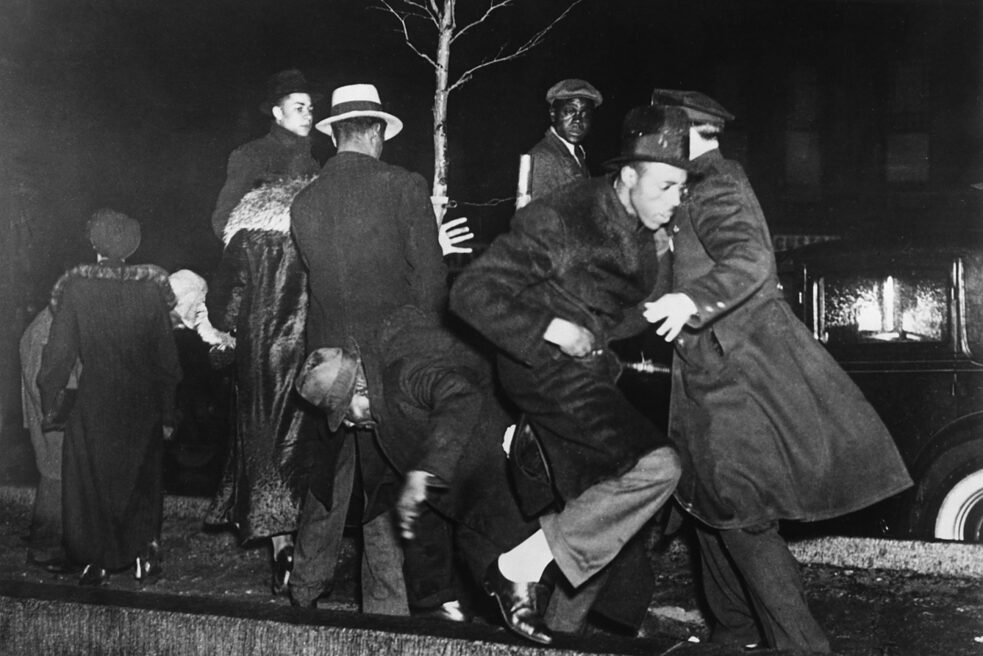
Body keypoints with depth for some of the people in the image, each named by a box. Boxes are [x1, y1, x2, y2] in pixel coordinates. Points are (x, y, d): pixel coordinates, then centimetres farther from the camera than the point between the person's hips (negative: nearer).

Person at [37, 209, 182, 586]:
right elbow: (167, 357, -4)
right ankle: (144, 552, 17)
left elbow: (59, 353, -9)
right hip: (143, 404, 2)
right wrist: (168, 413, 4)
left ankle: (99, 562, 18)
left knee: (91, 482, 13)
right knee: (142, 479, 18)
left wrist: (49, 402, 3)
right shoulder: (152, 286, -8)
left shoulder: (75, 288, -12)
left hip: (94, 404, -2)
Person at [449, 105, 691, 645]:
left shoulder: (640, 230, 1)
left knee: (591, 507, 15)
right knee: (654, 465, -24)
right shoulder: (558, 220, -23)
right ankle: (520, 567, -17)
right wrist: (551, 329, -27)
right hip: (544, 367, -9)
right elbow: (471, 293, -23)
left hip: (586, 367, 9)